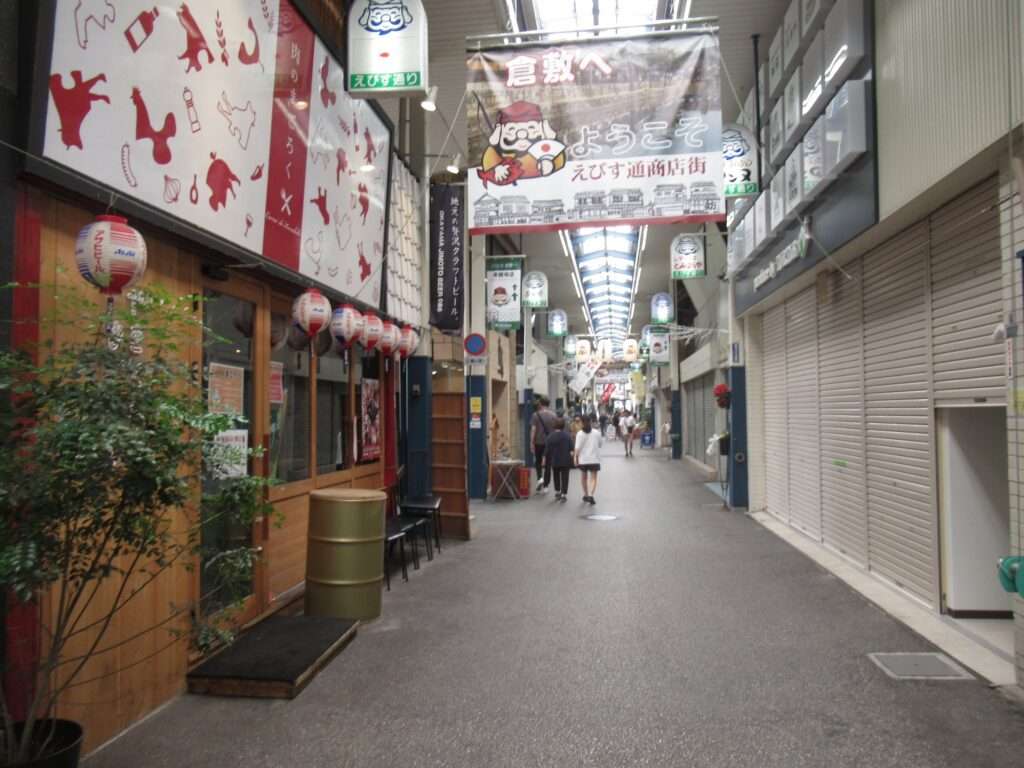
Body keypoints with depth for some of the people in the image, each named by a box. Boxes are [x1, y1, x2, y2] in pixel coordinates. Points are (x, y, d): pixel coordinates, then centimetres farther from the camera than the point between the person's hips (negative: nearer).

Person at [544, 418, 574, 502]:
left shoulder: (550, 436, -7)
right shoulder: (567, 436, -6)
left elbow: (547, 449, -4)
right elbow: (571, 448, -6)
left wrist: (545, 458, 4)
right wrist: (572, 456, 2)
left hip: (554, 461, 1)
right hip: (566, 461, -1)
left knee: (556, 477, 19)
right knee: (564, 477, 2)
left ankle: (557, 492, 27)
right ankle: (563, 494, -4)